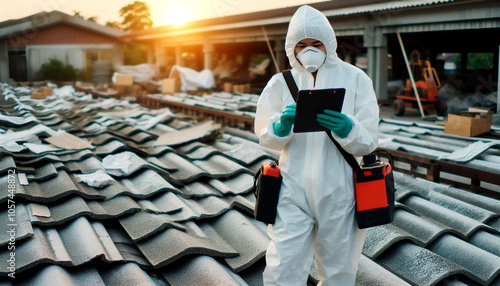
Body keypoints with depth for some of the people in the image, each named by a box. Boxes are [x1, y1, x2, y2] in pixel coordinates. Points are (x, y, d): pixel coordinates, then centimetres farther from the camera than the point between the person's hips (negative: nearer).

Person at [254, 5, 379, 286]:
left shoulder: (355, 78, 1)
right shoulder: (282, 82, 4)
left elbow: (368, 142, -3)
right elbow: (266, 138, 2)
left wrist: (346, 128, -25)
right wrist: (282, 126, -20)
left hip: (338, 192, 0)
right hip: (294, 190, 0)